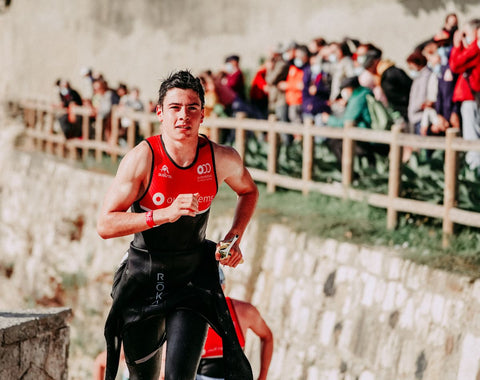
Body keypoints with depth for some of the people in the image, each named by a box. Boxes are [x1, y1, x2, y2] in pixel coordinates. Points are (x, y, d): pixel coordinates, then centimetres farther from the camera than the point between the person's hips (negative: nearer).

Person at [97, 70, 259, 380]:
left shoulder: (222, 159, -9)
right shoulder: (142, 159, -17)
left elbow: (249, 191, 14)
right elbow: (105, 225, -20)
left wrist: (235, 237, -1)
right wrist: (165, 214, -31)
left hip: (194, 276, 0)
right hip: (143, 275, 0)